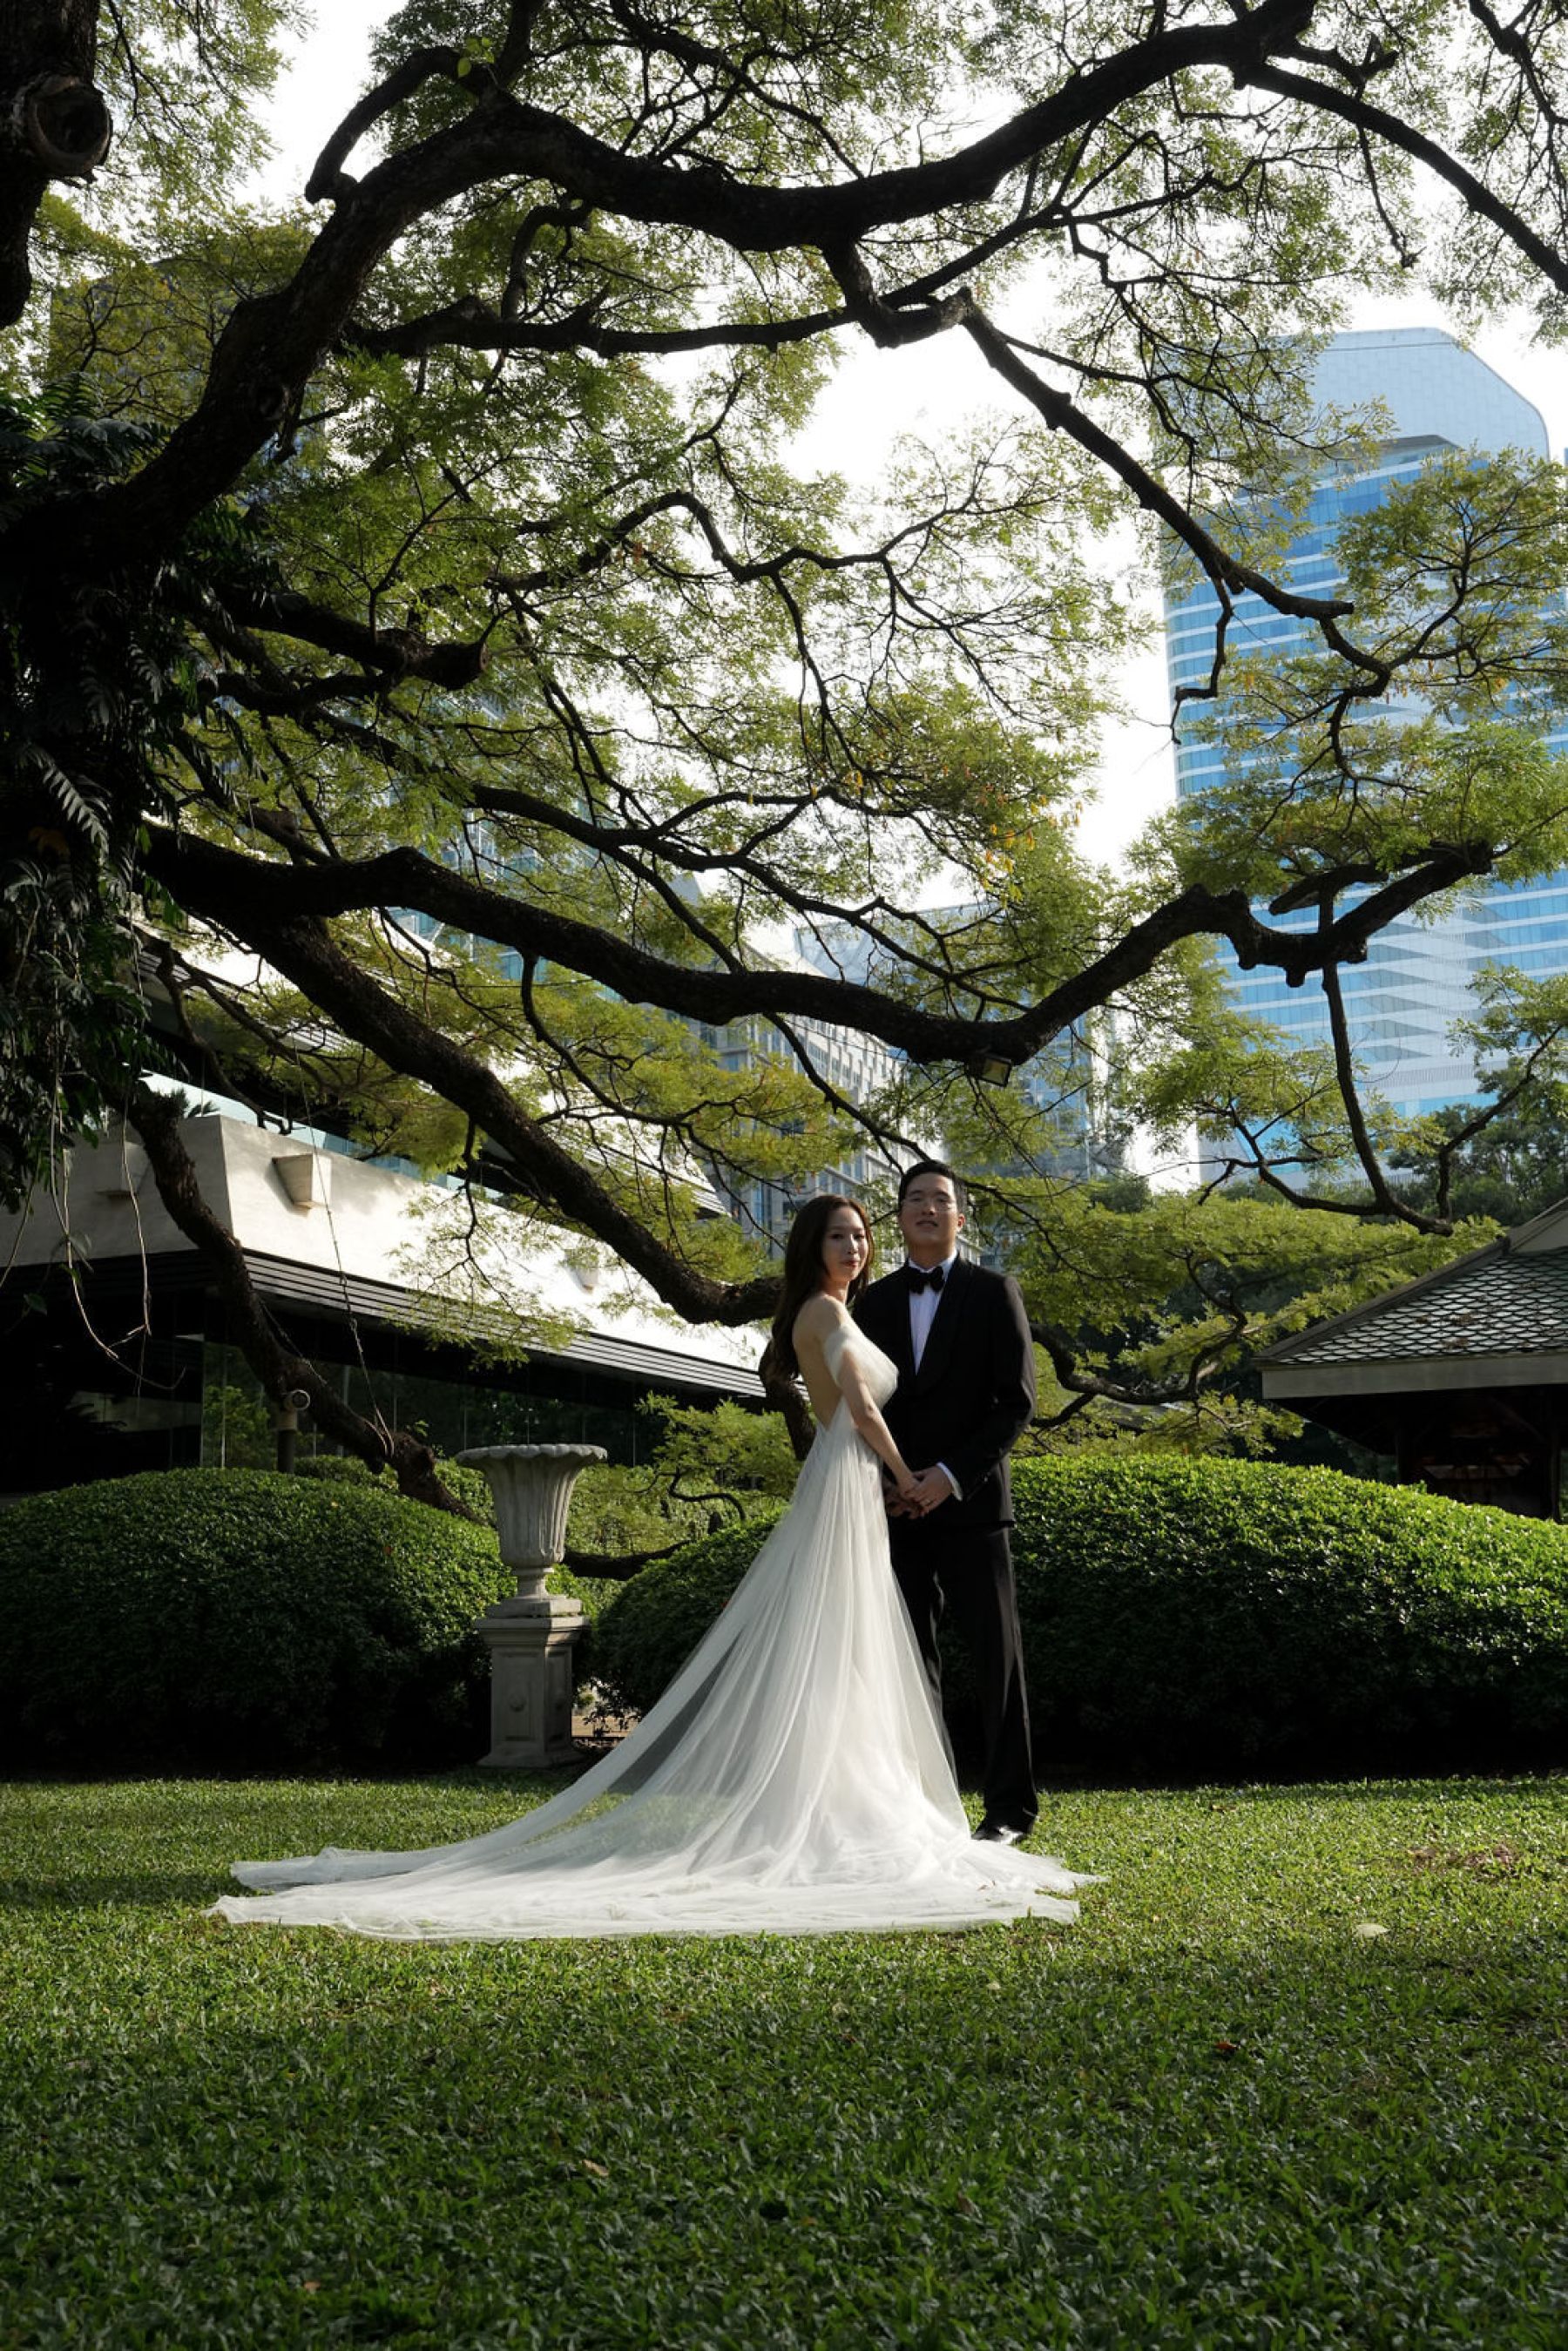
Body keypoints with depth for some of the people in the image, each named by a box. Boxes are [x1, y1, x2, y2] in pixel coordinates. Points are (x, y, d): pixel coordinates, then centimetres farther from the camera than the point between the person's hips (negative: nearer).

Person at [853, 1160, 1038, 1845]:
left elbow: (1017, 1402, -5)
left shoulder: (993, 1293, 0)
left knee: (996, 1655, 1)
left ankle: (1009, 1808, 8)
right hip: (901, 1507, 4)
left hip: (969, 1504, -3)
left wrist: (950, 1475, -13)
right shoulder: (875, 1303, 12)